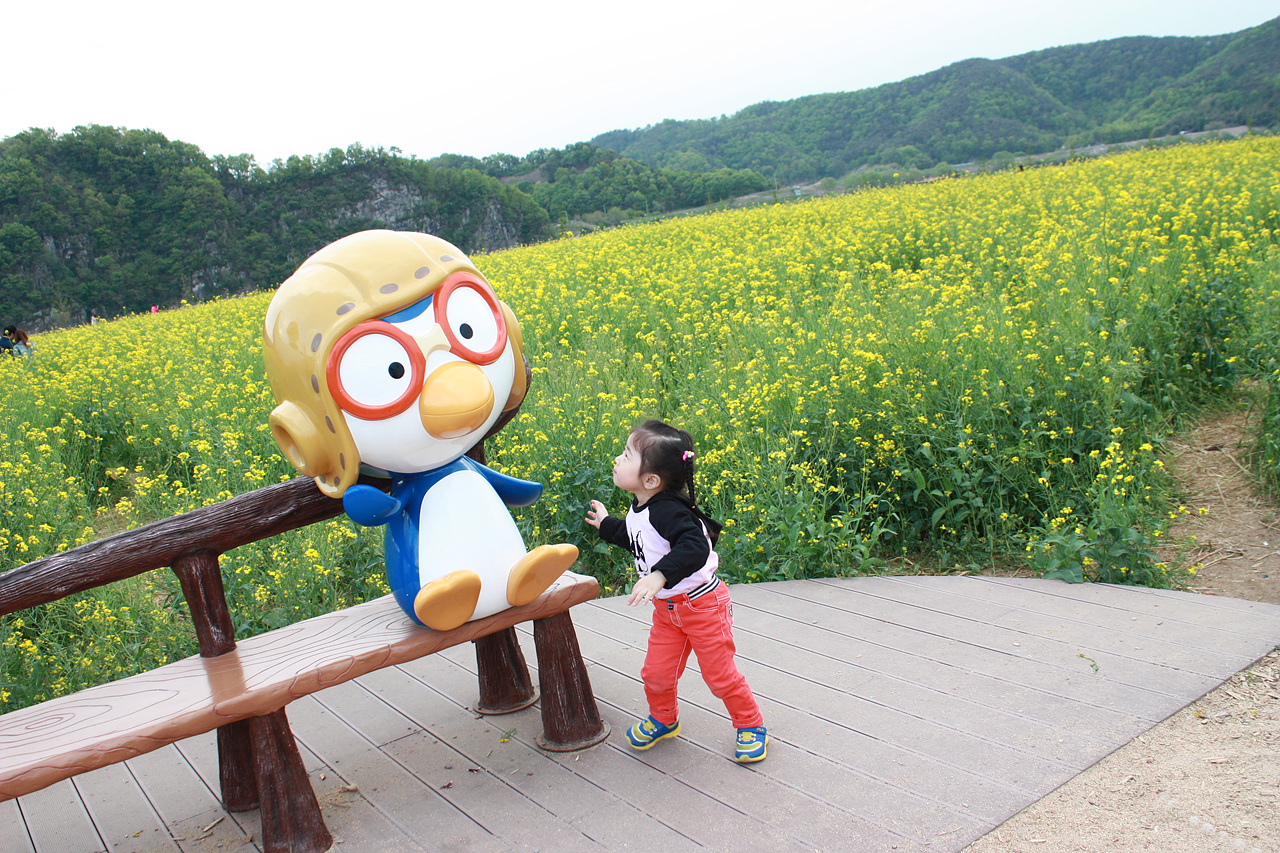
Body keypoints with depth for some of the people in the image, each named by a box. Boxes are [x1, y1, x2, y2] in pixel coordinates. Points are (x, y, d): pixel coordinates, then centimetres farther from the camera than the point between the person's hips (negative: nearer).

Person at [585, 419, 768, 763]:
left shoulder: (667, 511, -29)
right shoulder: (639, 510, 0)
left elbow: (694, 548, -44)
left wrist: (660, 575, -53)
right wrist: (607, 524, 27)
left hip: (702, 603, -8)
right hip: (667, 608, 8)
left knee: (719, 674, 4)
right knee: (656, 673, 9)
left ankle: (751, 726, 27)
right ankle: (663, 719, 38)